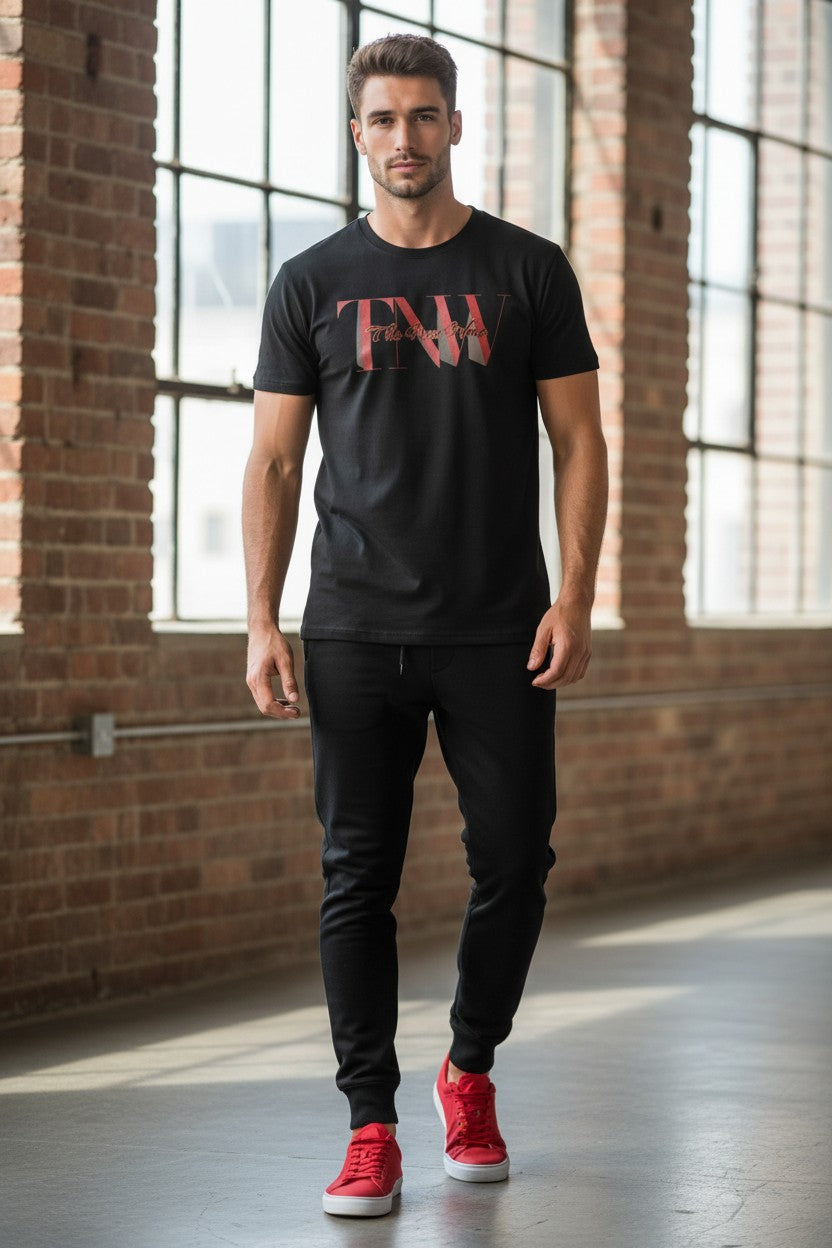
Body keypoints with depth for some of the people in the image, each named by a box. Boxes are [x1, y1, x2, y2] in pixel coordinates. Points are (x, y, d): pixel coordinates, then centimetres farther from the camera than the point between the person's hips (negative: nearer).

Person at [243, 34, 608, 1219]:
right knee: (358, 876, 0)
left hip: (498, 631, 0)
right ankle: (372, 1126, 7)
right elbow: (274, 462, 5)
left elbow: (579, 441, 3)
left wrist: (575, 597, -7)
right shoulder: (314, 285, 5)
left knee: (515, 859, 1)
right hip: (356, 632, 0)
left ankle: (471, 1071, 26)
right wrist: (262, 622, -5)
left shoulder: (528, 271, 4)